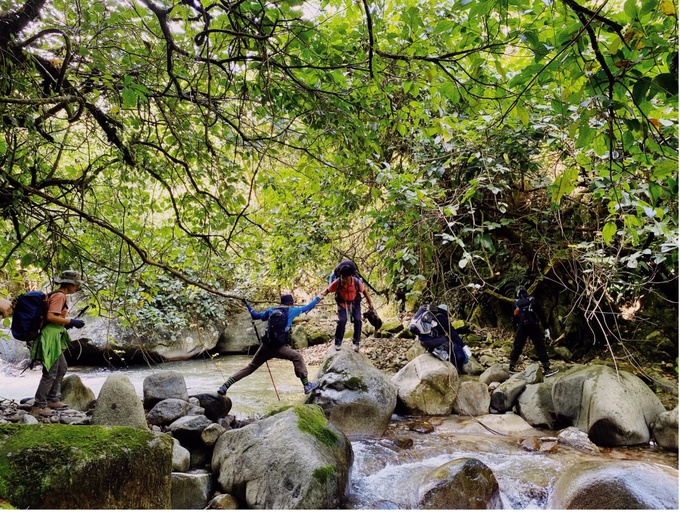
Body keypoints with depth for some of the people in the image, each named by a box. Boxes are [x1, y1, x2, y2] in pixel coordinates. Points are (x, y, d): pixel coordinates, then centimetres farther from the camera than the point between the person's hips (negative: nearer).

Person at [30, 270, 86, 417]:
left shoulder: (56, 294, 16)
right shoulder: (60, 295, -14)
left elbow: (52, 316, 16)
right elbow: (50, 317, -23)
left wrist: (67, 323, 11)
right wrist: (71, 322, -17)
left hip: (54, 337, 11)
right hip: (51, 337, -11)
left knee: (62, 368, 19)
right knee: (50, 373, -4)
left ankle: (52, 399, 28)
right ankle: (38, 406, 4)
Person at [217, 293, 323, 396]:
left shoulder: (271, 310, 14)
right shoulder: (292, 310, 5)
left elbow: (255, 316, 22)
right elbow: (308, 307, 15)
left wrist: (247, 304, 34)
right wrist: (318, 297, 29)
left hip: (266, 346, 4)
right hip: (279, 348, -4)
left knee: (250, 367, 13)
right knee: (297, 357, 16)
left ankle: (225, 386, 7)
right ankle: (307, 385, 13)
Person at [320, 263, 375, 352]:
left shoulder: (357, 282, -25)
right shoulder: (337, 282, -27)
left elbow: (364, 291, -8)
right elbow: (328, 290, -16)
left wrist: (370, 301, -6)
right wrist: (322, 294, -36)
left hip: (354, 303, 1)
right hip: (342, 303, -1)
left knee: (357, 320, -15)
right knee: (342, 321, -19)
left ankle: (356, 342, 4)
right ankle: (338, 342, 0)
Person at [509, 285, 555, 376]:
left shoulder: (516, 304, 8)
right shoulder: (533, 301, 2)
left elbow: (514, 320, 12)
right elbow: (541, 315, -2)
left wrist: (515, 331, 21)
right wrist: (546, 328, 0)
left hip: (521, 328, 2)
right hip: (534, 327, -2)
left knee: (517, 347, 13)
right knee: (540, 348, 0)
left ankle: (512, 367, 19)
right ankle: (547, 369, -4)